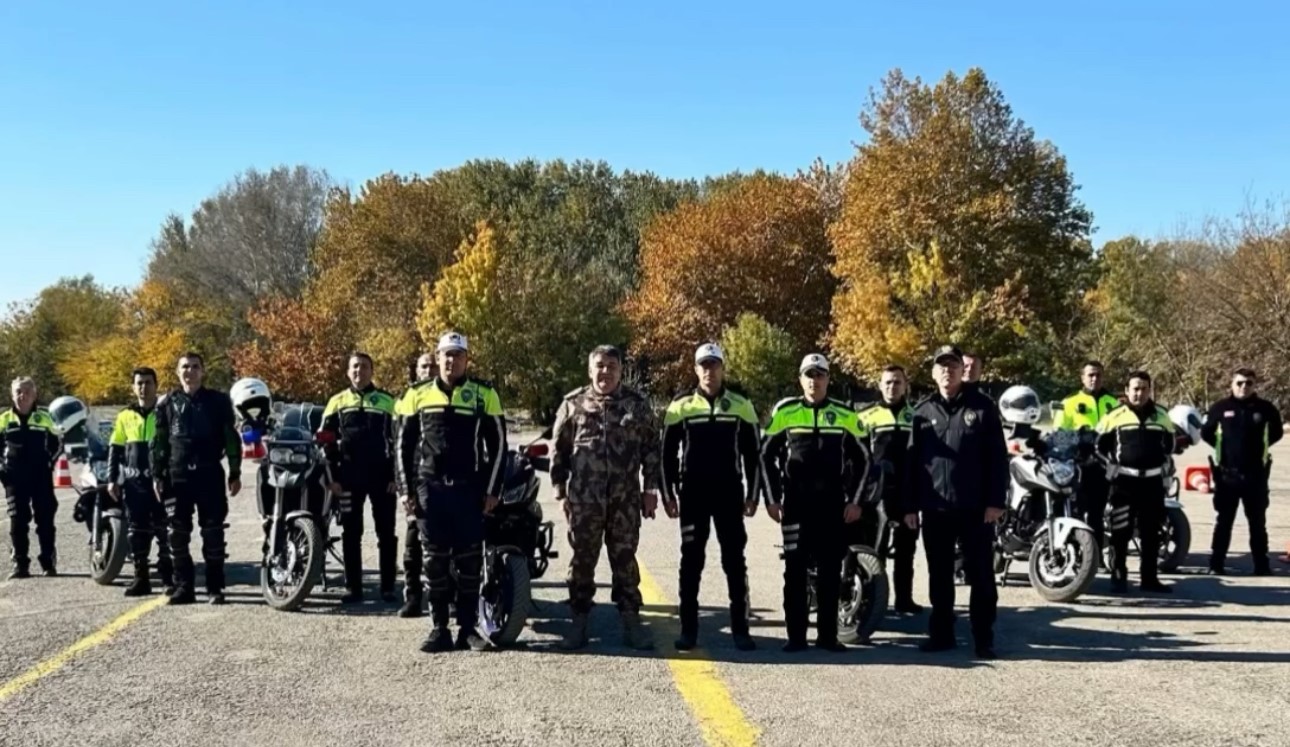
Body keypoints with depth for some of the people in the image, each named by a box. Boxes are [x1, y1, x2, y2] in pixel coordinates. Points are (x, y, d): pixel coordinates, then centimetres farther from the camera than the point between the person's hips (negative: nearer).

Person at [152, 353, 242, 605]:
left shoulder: (218, 401, 5)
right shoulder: (167, 403, 10)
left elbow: (231, 439, 5)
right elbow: (158, 442, 11)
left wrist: (235, 473, 1)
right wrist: (157, 475, 4)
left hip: (210, 475, -2)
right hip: (177, 476, 2)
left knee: (213, 533, -1)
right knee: (178, 534, 2)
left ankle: (215, 588, 5)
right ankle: (184, 587, 10)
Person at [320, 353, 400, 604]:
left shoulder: (387, 401, 5)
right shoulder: (337, 402, 8)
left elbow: (397, 439, 4)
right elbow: (327, 442, 6)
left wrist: (396, 475, -3)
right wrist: (332, 477, -1)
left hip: (382, 476, -1)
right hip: (349, 478, 1)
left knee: (386, 534, 2)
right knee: (351, 534, 5)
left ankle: (387, 587, 9)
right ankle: (354, 588, 11)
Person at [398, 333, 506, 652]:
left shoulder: (484, 395, 3)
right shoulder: (419, 395, 8)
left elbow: (497, 443, 4)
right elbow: (405, 444, 12)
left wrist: (492, 490, -2)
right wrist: (406, 488, 5)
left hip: (469, 489, -1)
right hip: (429, 488, 1)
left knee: (470, 560, 1)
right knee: (434, 560, 3)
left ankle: (468, 627, 9)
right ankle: (439, 628, 10)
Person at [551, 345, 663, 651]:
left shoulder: (638, 404, 6)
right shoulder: (573, 403, 5)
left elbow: (652, 448, 8)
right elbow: (558, 449, 8)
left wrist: (650, 489, 2)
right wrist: (560, 491, 4)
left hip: (625, 497, 0)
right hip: (583, 498, 0)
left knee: (625, 559, 5)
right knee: (582, 559, 6)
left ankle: (631, 622, 12)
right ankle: (578, 622, 15)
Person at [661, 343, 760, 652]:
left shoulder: (741, 406, 3)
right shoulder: (680, 406, 2)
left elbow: (752, 454, 6)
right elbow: (668, 454, 5)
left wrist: (752, 495, 2)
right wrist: (668, 494, -1)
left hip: (729, 494, 0)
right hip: (692, 494, 0)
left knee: (735, 560, 2)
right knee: (691, 561, 4)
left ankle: (740, 628, 8)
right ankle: (688, 628, 10)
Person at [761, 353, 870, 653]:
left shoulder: (844, 415, 3)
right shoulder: (785, 411, 0)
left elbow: (861, 459, 9)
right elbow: (767, 455, 6)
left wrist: (854, 500, 3)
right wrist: (772, 498, 1)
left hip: (832, 503, 1)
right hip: (795, 502, -1)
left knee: (830, 571, 4)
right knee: (795, 570, 1)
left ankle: (828, 635, 12)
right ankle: (796, 636, 6)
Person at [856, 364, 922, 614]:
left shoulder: (916, 416, 12)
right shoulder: (867, 416, 5)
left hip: (907, 492, 3)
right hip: (875, 491, -2)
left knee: (905, 547, 7)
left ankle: (904, 598, 14)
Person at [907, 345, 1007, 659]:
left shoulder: (982, 407, 1)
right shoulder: (923, 411, 9)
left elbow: (998, 456, -2)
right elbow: (912, 460, 9)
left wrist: (997, 500, -9)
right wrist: (910, 505, 5)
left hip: (975, 508, -3)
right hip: (935, 509, 3)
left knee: (981, 576, 2)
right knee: (939, 577, 10)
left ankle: (983, 638, 8)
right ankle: (941, 633, 19)